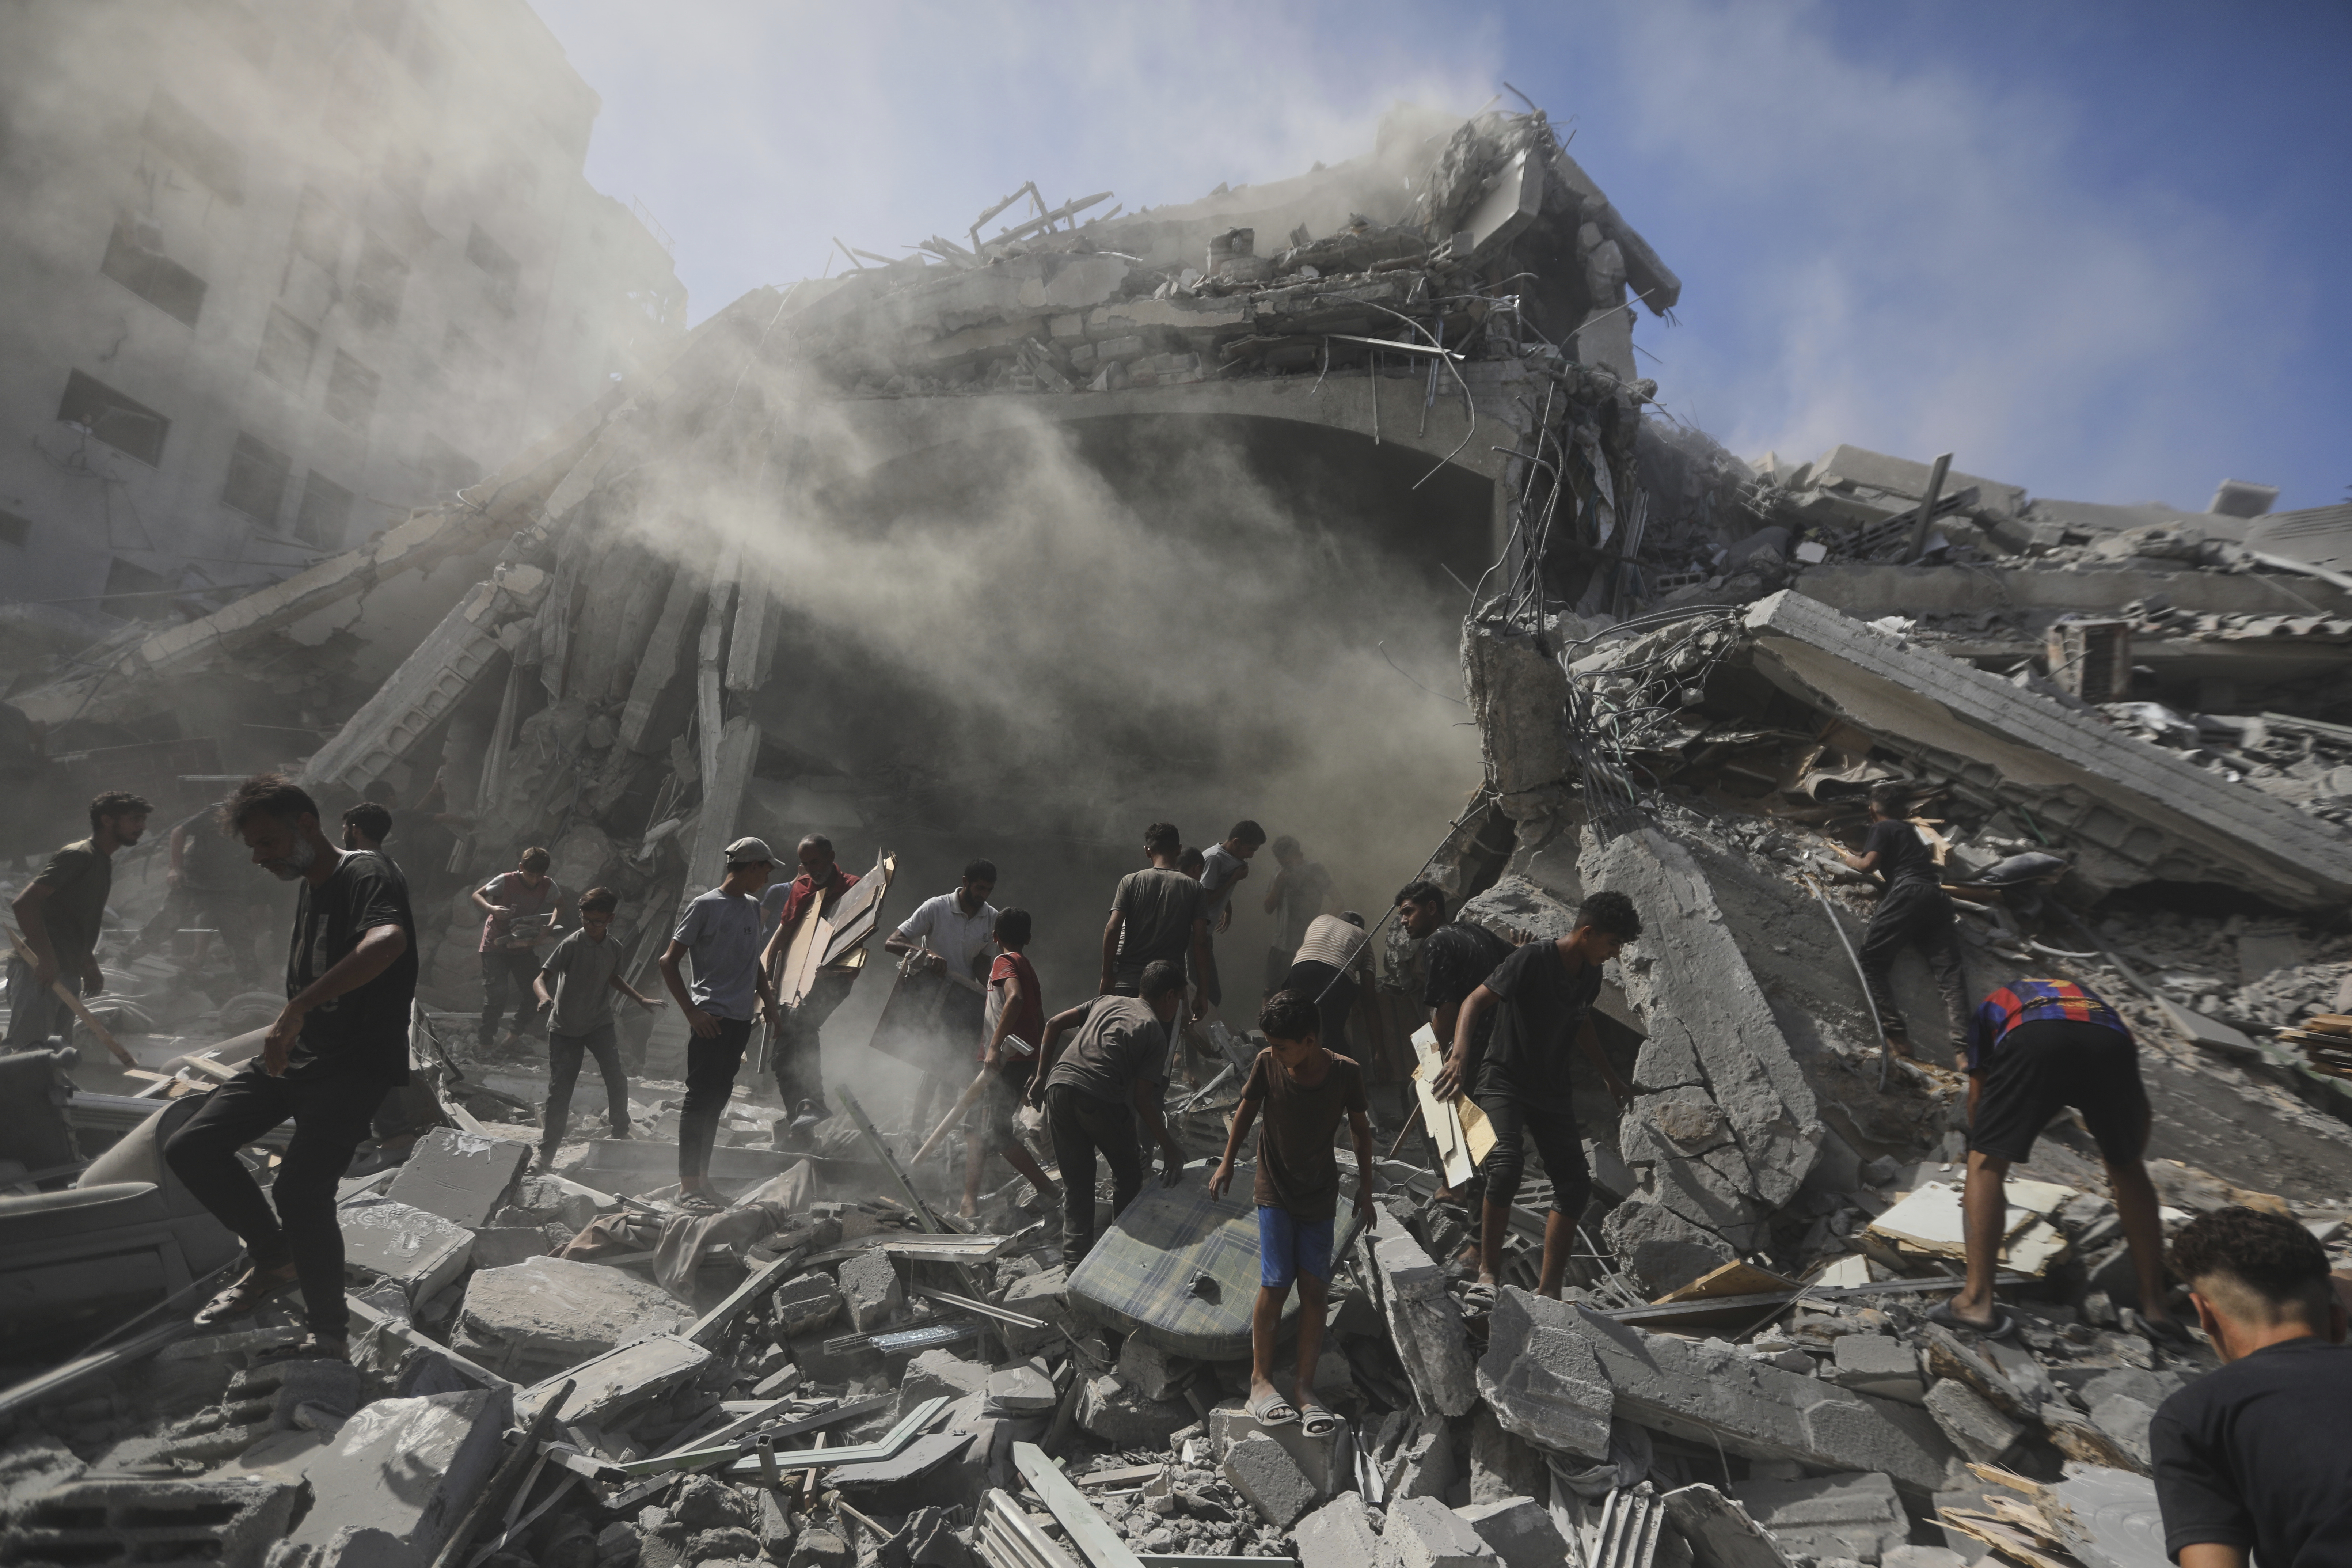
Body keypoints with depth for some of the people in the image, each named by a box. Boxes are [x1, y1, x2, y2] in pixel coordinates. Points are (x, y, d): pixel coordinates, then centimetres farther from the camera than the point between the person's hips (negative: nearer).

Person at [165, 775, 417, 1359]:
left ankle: (330, 1335, 4)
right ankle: (275, 1260, 20)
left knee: (300, 1191, -17)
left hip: (355, 1067, -9)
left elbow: (388, 942, -41)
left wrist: (295, 1010, -41)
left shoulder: (365, 875, -17)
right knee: (190, 1148, 1)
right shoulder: (308, 886, 14)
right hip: (293, 1054, 10)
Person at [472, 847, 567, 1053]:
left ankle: (518, 1034, 21)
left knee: (533, 992, 2)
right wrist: (491, 909, -30)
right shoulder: (505, 881, -18)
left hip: (525, 945, 4)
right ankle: (485, 1039, 6)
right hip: (496, 945, -3)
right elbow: (477, 895, -9)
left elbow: (559, 905, 7)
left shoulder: (548, 885, -9)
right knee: (496, 994, -10)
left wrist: (550, 926, -12)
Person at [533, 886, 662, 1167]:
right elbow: (540, 979, -21)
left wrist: (641, 999, 14)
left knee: (617, 1079, -10)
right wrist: (545, 996, -42)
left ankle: (621, 1132, 13)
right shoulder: (571, 944, -16)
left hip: (600, 1024, 3)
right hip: (565, 1027, -3)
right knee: (559, 1090, 1)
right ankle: (547, 1152, 17)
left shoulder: (614, 949, -2)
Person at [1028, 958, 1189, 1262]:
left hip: (1058, 1086, 5)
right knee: (1128, 1173, 22)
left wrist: (1041, 1076, 22)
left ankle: (1075, 1259, 14)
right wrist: (1169, 1148, 6)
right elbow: (1142, 1100, 1)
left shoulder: (1107, 1001, 24)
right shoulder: (1155, 1034, 9)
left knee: (1075, 1184, 17)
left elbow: (1054, 1024, 17)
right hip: (1100, 1098, -4)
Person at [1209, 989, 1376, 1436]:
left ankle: (1305, 1387, 11)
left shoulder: (1345, 1073, -17)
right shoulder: (1267, 1064, -16)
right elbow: (1247, 1109, 2)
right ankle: (1261, 1379, 9)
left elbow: (1360, 1128, -1)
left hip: (1321, 1194, 1)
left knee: (1315, 1287, 0)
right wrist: (1227, 1163, 7)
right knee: (1275, 1283, -7)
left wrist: (1365, 1189, 5)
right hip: (1275, 1190, -1)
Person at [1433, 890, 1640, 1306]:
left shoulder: (1590, 976, 5)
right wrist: (1460, 1056, -39)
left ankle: (1548, 1290, 11)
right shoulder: (1533, 959, -19)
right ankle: (1489, 1271, -13)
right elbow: (1476, 1002, -24)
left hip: (1552, 1090, 7)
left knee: (1575, 1183, 0)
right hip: (1503, 1080, -7)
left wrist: (1610, 1077, 31)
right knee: (1507, 1163, -28)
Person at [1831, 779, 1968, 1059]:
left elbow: (1869, 864, -5)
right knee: (1949, 971, 0)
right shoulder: (1911, 830, 29)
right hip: (1937, 895, 7)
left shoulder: (1882, 828, 8)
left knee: (1873, 960, -3)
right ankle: (1963, 1044, -13)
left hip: (1908, 893, -7)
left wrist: (1847, 858, 13)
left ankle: (1895, 1033, -14)